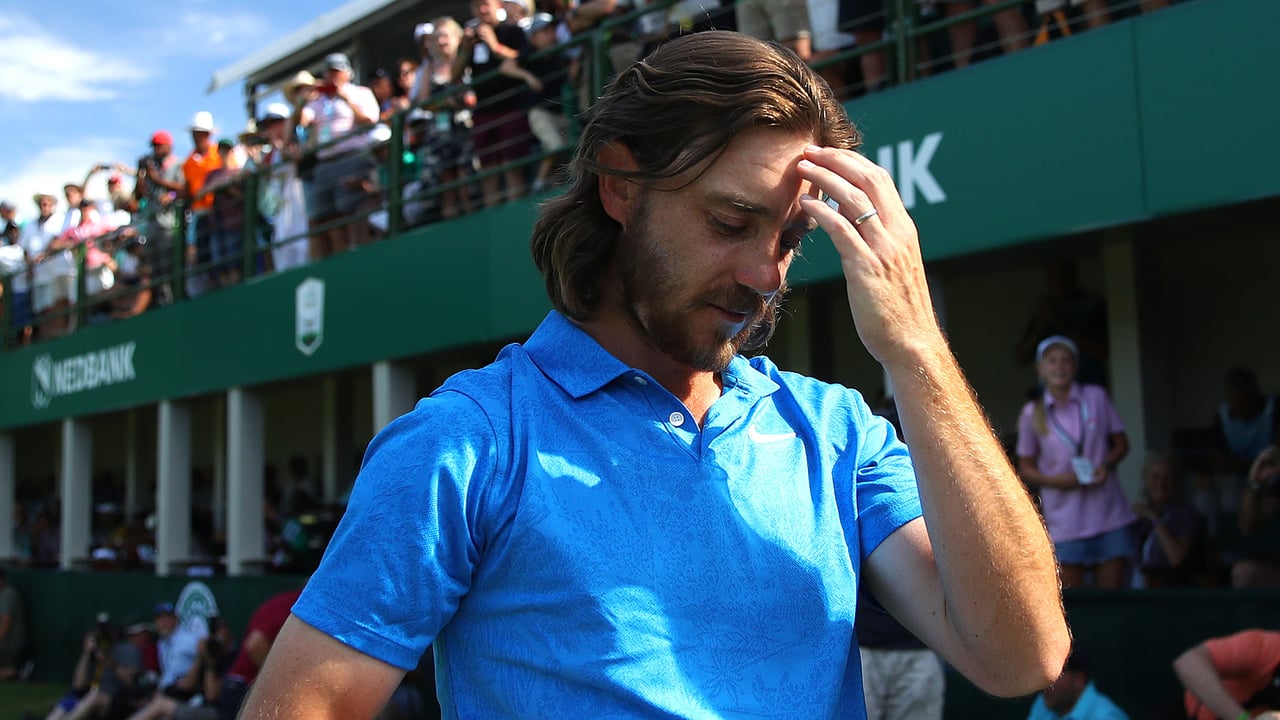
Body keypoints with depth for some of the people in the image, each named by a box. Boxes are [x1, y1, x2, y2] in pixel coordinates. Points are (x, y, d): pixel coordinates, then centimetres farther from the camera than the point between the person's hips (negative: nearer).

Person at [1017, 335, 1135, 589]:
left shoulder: (1096, 397, 3)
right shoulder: (1032, 413, 1)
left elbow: (1121, 443, 10)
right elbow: (1025, 468, 7)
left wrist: (1107, 465, -10)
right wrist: (1053, 480, -12)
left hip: (1108, 513, 1)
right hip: (1064, 519, -1)